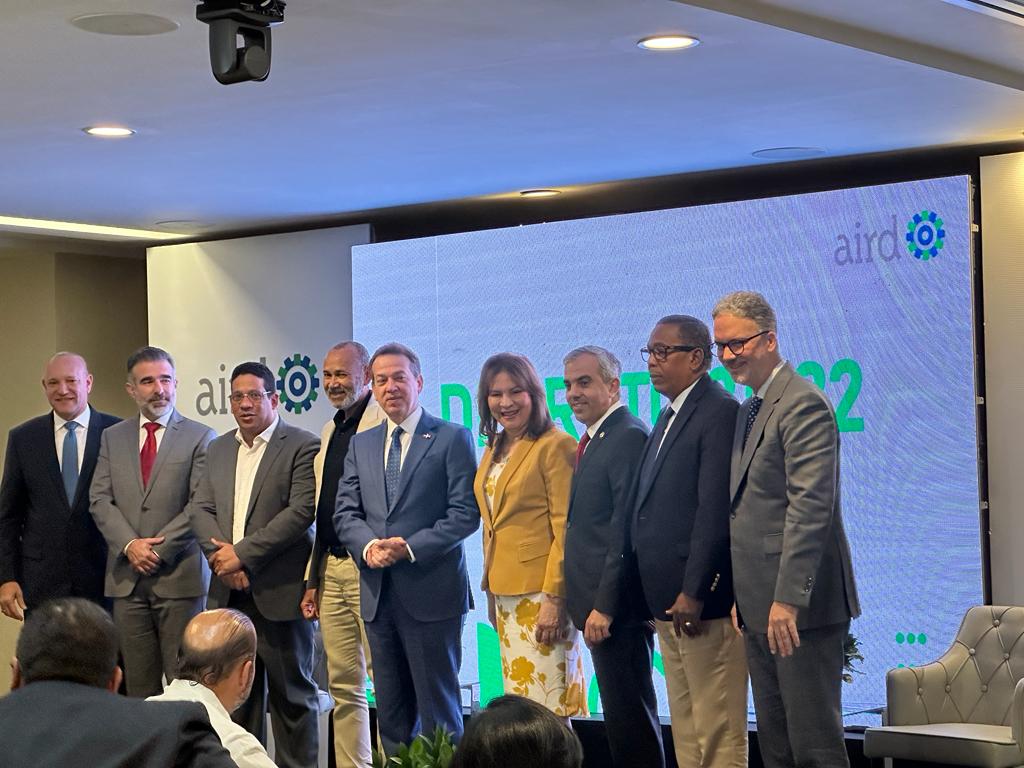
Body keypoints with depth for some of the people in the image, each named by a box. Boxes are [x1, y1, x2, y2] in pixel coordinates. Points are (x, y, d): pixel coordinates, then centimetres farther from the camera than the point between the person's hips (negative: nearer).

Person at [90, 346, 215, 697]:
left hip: (179, 576, -3)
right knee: (138, 685, 3)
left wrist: (159, 549, -11)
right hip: (127, 578, 3)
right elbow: (100, 500, 7)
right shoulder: (112, 438, 14)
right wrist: (130, 545, -8)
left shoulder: (200, 437, 3)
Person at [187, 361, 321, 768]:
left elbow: (301, 512, -13)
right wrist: (221, 555, -9)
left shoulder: (303, 447, -5)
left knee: (292, 695, 1)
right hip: (230, 591, 6)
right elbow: (200, 509, 10)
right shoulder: (218, 449, 16)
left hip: (279, 592, -5)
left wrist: (243, 553, -15)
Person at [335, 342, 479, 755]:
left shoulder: (452, 438, -1)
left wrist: (410, 547, -17)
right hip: (378, 594, 5)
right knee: (391, 710, 9)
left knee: (437, 705, -1)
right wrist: (369, 546, -11)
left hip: (431, 592, -5)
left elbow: (465, 513, -8)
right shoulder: (360, 444, 14)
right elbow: (346, 512, 10)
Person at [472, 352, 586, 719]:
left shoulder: (556, 445, -9)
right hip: (505, 595, 8)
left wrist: (555, 599, -18)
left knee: (546, 709, -9)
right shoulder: (494, 451, 16)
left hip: (541, 593, -8)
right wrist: (492, 593, 15)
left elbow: (566, 530, -13)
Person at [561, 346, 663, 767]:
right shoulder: (595, 440, 17)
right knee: (621, 713, 13)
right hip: (599, 604, 10)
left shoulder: (629, 437, -13)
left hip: (617, 605, -10)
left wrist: (605, 606, -20)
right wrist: (591, 603, 12)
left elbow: (627, 530, -19)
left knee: (628, 713, -6)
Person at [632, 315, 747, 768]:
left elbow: (714, 511, -19)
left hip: (703, 600, -10)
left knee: (717, 731, -6)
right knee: (684, 728, 13)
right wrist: (660, 595, 13)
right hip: (669, 599, 10)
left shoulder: (720, 412, -12)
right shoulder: (669, 416, 18)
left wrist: (693, 592, -22)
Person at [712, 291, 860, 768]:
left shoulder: (803, 404, -11)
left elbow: (811, 507, -20)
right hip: (761, 607, 10)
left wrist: (788, 600, -25)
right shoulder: (749, 410, 19)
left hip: (799, 607, -10)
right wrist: (743, 597, 15)